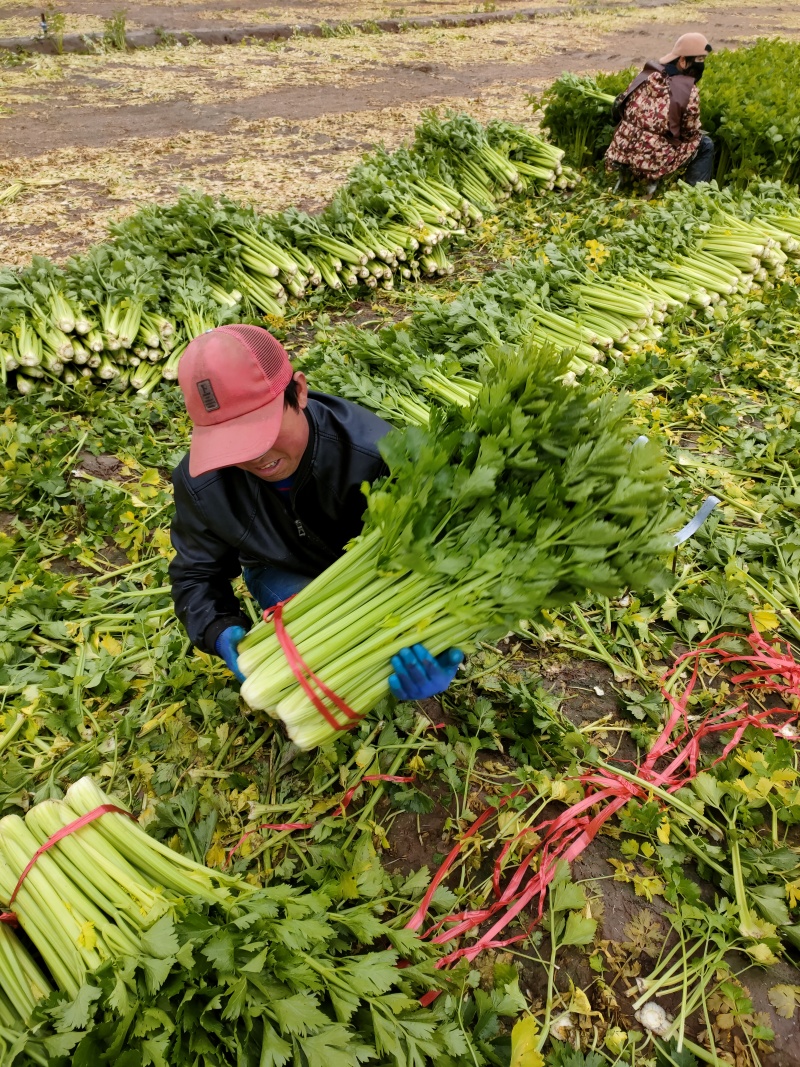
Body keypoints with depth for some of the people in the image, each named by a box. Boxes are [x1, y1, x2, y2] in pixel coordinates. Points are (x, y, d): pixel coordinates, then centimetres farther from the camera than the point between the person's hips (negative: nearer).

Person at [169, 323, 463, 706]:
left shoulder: (376, 461, -39)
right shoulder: (200, 480, -26)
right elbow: (196, 574, -10)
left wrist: (439, 650, -57)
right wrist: (222, 632, -34)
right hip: (282, 572, 1)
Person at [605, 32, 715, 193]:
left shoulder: (646, 75, 7)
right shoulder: (689, 91, -8)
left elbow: (618, 111, 14)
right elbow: (690, 133, 1)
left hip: (620, 155, 6)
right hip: (652, 161, -6)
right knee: (705, 145, 14)